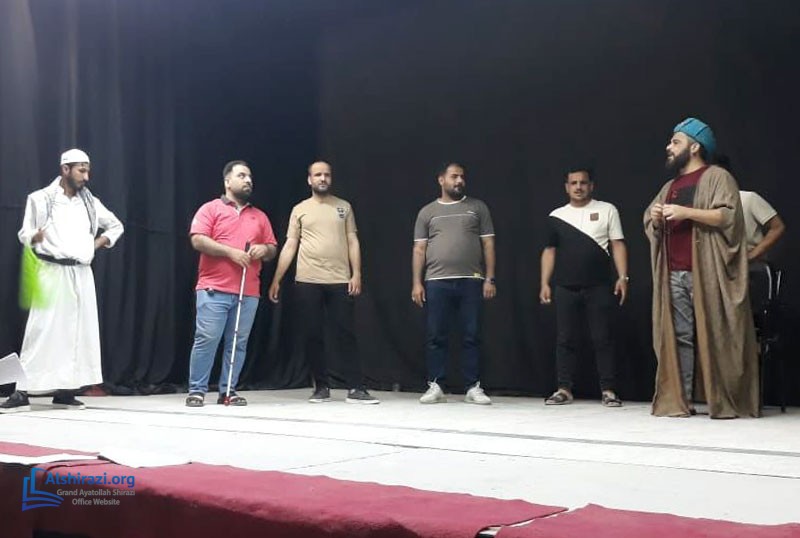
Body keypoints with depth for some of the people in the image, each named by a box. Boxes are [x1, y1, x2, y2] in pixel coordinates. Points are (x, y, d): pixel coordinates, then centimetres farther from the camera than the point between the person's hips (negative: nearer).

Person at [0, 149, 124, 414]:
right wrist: (35, 237, -23)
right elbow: (24, 234, 0)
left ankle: (65, 391, 10)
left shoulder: (91, 202, 13)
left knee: (78, 332, 3)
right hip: (52, 272, -5)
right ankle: (22, 392, -7)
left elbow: (116, 226, 26)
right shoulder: (41, 199, 1)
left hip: (82, 274, 5)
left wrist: (100, 242, 10)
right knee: (41, 330, -10)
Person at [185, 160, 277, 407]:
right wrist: (230, 251, -14)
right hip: (214, 290, -4)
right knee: (206, 340, -6)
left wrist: (264, 249, -4)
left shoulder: (260, 216, 19)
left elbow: (273, 249, 20)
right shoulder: (211, 209, 5)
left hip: (249, 292, 4)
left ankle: (228, 391, 11)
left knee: (238, 343, 3)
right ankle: (196, 391, 1)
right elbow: (198, 240, -7)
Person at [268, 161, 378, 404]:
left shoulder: (344, 206, 11)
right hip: (307, 282, 0)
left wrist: (356, 274, -3)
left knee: (346, 334, -1)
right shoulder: (300, 210, 8)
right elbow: (290, 246, 6)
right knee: (312, 336, 4)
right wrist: (276, 280, 0)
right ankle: (321, 387, 14)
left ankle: (356, 389, 0)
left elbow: (352, 242, 8)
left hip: (340, 281, 0)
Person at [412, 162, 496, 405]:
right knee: (436, 337, 2)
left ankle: (473, 387, 7)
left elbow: (488, 244, 6)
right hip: (437, 282, 1)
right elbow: (419, 249, 9)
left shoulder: (478, 207, 10)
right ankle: (435, 386, 9)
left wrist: (490, 278, -2)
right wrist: (416, 282, 0)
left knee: (471, 336, 1)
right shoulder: (428, 212, 12)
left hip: (471, 282, 0)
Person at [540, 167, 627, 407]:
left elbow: (618, 245, 3)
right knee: (566, 339, 4)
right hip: (565, 288, 2)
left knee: (602, 338, -1)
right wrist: (545, 283, 6)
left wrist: (623, 277, -7)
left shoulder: (607, 210, 6)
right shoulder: (556, 216, 11)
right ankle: (564, 389, 9)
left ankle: (608, 390, 4)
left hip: (599, 287, -2)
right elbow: (549, 251, 13)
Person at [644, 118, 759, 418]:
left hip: (706, 273, -6)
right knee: (679, 336, 1)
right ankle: (677, 401, 0)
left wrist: (687, 213, -17)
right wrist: (655, 219, 2)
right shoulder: (669, 187, 23)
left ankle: (725, 403, -1)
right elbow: (650, 226, 25)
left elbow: (729, 215, -12)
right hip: (674, 274, 6)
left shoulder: (717, 177, 2)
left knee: (715, 336, -6)